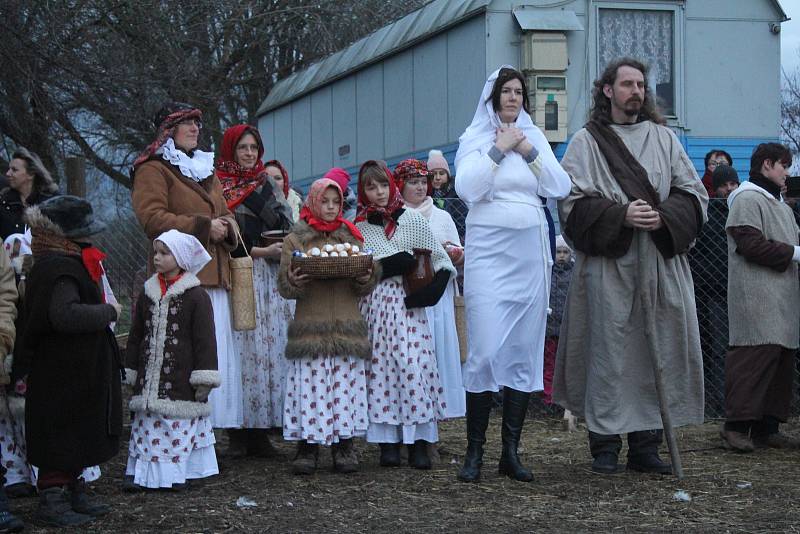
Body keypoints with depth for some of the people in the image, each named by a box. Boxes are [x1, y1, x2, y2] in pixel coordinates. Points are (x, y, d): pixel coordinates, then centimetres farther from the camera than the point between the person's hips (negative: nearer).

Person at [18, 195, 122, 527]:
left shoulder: (68, 263, 10)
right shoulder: (60, 269, -23)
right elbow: (65, 315, -37)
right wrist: (109, 311, -25)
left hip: (78, 373, 10)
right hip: (64, 376, -10)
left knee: (76, 438, 20)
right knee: (62, 439, 0)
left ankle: (74, 495, 32)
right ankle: (52, 501, 9)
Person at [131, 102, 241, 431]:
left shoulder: (206, 170, 27)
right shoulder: (153, 169, 1)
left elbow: (224, 213, 30)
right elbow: (151, 217, -12)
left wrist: (227, 226, 5)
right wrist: (203, 227, -11)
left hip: (214, 277, 8)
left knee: (217, 352, 3)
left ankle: (216, 419, 6)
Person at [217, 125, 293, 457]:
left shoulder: (269, 184, 18)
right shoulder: (218, 188, 3)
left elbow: (287, 227, 13)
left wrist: (282, 248, -6)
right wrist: (261, 251, -12)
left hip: (271, 279, 4)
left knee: (271, 348, -2)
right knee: (242, 349, -9)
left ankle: (260, 432, 2)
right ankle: (238, 434, -4)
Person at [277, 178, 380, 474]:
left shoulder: (351, 237, 16)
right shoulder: (296, 239, 8)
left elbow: (364, 288, 12)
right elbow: (284, 285, 2)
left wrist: (366, 278, -10)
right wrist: (294, 282, -21)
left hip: (347, 326, 2)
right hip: (310, 326, -2)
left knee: (346, 383, -1)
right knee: (310, 385, -6)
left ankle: (344, 445, 6)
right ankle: (307, 446, 0)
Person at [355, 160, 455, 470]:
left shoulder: (412, 220, 5)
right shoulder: (357, 226, 8)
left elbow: (442, 261, 7)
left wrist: (430, 290, -9)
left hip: (407, 304, -1)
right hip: (373, 303, 1)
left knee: (413, 363, -11)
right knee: (380, 366, -3)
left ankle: (418, 443, -9)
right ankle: (388, 442, 1)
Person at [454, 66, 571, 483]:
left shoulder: (534, 137, 14)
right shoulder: (475, 138, 4)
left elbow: (560, 188, 4)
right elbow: (466, 187, -12)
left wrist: (528, 151, -3)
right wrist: (499, 149, -10)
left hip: (530, 251, 4)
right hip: (488, 249, -4)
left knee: (524, 350, 4)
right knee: (486, 349, -10)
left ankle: (511, 451, 10)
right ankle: (474, 451, -2)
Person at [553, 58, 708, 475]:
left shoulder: (664, 138, 15)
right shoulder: (587, 141, 5)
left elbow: (694, 193, 10)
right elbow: (572, 201, -4)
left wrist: (664, 217, -9)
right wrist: (620, 215, -17)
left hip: (660, 264, 3)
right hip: (608, 263, -3)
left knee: (655, 351, 2)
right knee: (608, 351, -4)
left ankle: (645, 444, 10)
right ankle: (605, 444, 4)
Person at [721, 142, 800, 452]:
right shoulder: (747, 199, -6)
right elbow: (751, 244, -16)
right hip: (756, 297, -10)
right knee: (756, 357, -14)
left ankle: (768, 427, 12)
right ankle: (737, 425, -10)